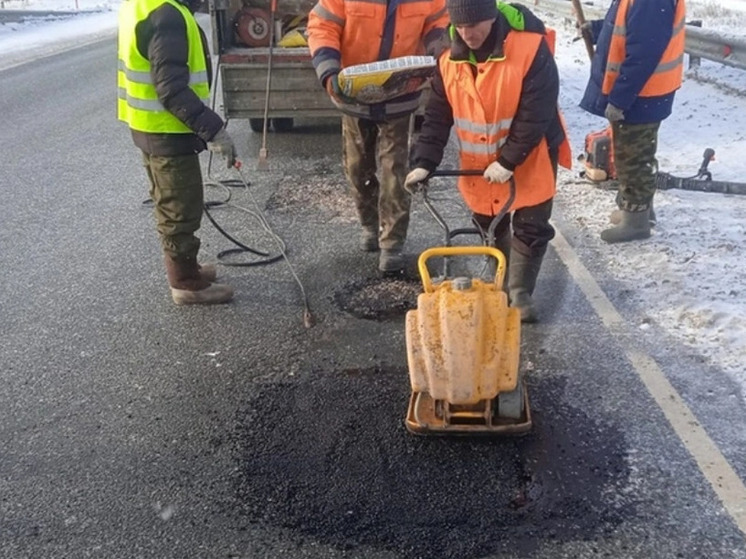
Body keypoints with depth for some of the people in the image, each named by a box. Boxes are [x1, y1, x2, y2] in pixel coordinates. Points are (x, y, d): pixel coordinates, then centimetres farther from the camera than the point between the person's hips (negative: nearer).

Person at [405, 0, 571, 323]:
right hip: (480, 164, 4)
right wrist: (424, 162, -16)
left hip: (530, 159, -4)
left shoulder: (531, 49, -23)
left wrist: (509, 160, -23)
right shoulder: (450, 60, -7)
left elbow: (535, 115, -23)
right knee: (490, 227, 15)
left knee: (530, 228, 2)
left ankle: (520, 294, 16)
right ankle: (500, 284, 33)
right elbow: (437, 116, -5)